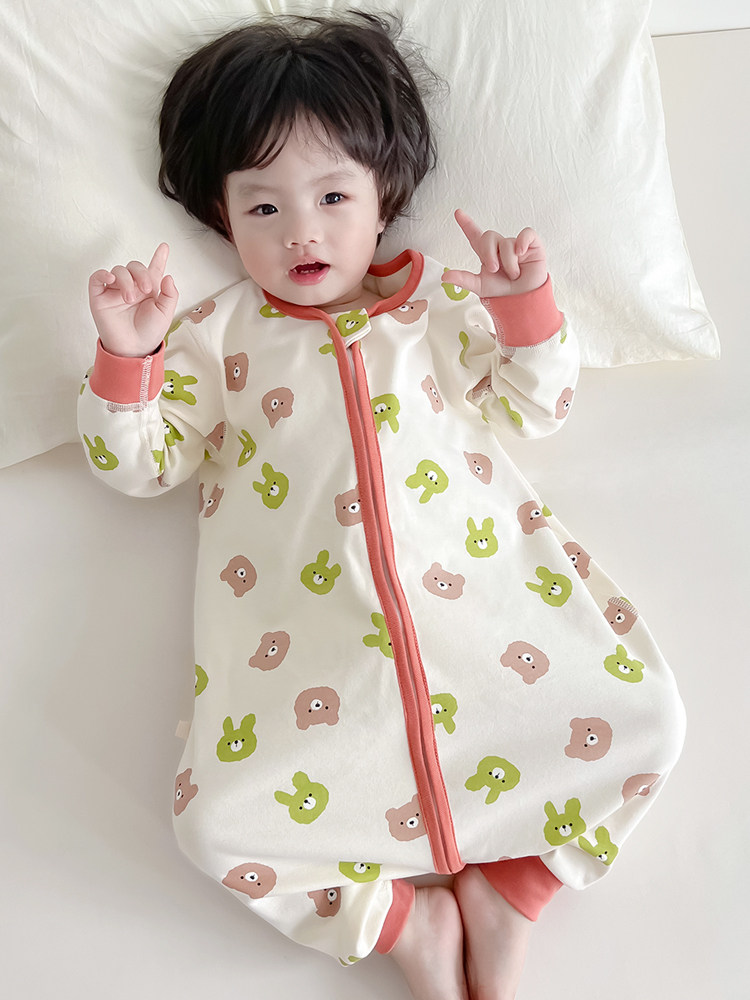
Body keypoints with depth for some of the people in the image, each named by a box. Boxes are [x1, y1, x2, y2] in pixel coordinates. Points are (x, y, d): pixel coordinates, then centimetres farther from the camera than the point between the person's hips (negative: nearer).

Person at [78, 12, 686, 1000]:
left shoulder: (441, 299, 18)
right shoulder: (218, 333, 16)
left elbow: (537, 406, 19)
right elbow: (139, 462, 15)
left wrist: (525, 304, 2)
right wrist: (127, 355, -3)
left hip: (482, 591, 2)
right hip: (306, 637, -1)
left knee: (641, 717, -12)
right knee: (218, 817, -20)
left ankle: (505, 889, 5)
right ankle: (405, 918, 1)